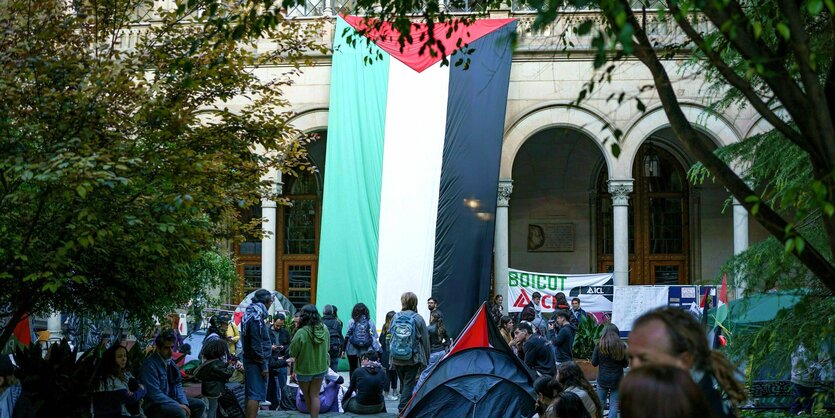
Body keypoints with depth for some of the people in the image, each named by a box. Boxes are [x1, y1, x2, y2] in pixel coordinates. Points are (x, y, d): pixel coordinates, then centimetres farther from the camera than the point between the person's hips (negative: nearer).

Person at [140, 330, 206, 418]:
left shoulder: (170, 361, 7)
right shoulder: (150, 364, -19)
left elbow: (178, 385, 11)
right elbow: (155, 394, -24)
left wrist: (184, 403, -7)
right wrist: (178, 405, -22)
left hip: (170, 399, 9)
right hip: (154, 405, -9)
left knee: (199, 405, 4)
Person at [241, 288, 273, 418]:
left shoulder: (252, 315, 12)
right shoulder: (255, 318, -18)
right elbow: (256, 345, -20)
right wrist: (264, 365, -17)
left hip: (250, 361, 10)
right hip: (257, 363, -10)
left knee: (250, 394, 15)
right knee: (256, 395, -9)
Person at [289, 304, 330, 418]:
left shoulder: (301, 333, -26)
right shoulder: (324, 329, -11)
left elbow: (292, 353, -16)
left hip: (305, 369, -3)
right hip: (321, 368, 3)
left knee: (307, 396, 19)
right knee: (315, 395, 11)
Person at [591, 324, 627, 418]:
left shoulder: (599, 346, -8)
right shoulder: (622, 346, -7)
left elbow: (594, 363, -2)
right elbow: (625, 364, 1)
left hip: (602, 379, 0)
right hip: (617, 380, 0)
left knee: (600, 404, 13)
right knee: (614, 405, 5)